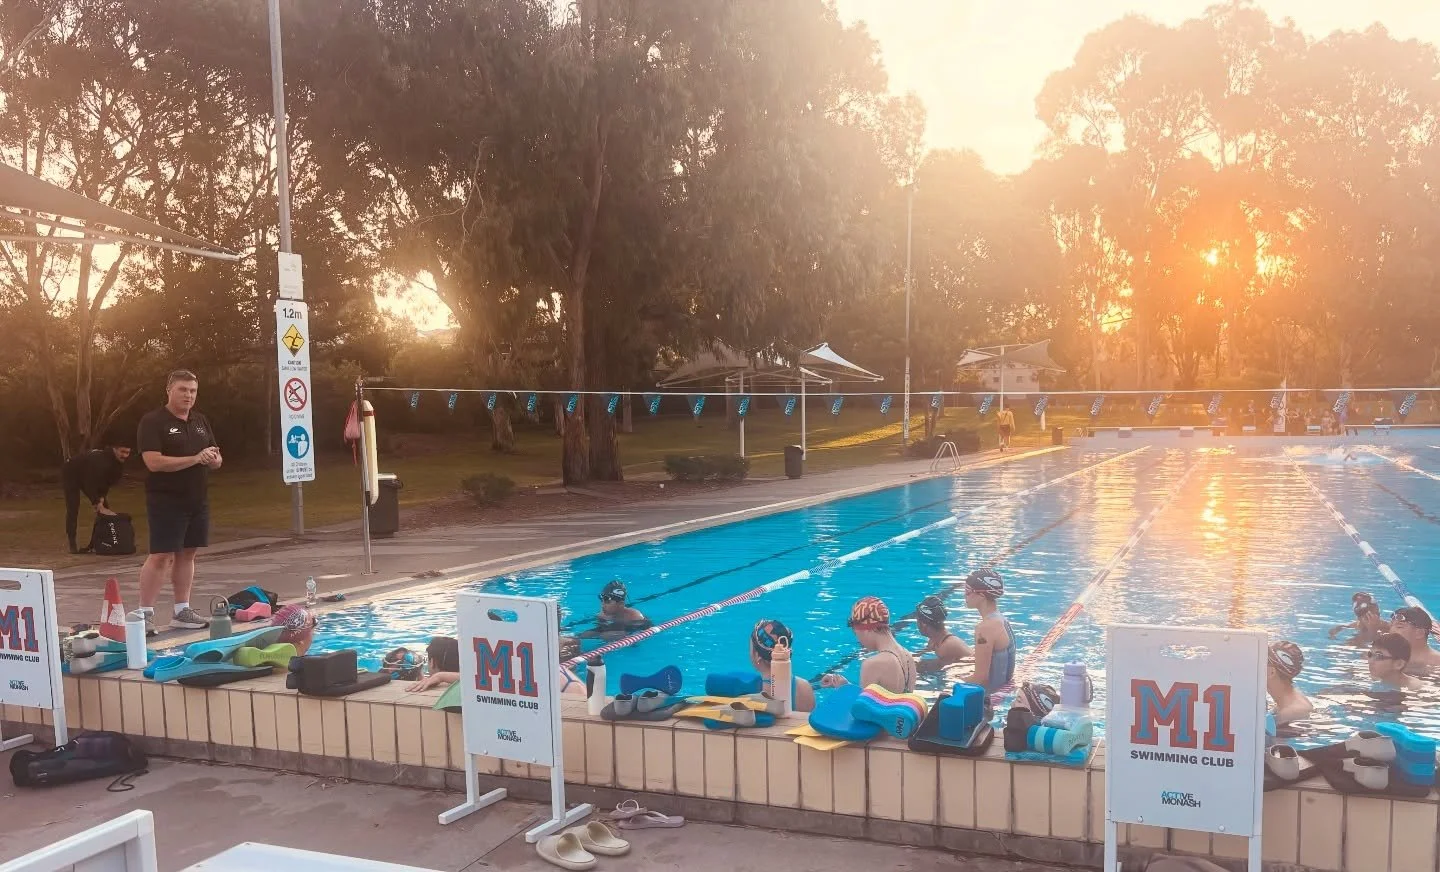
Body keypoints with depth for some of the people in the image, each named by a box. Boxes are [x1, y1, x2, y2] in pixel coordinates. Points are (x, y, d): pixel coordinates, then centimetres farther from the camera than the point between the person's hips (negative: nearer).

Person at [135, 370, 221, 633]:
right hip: (166, 500, -7)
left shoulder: (200, 421, 14)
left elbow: (216, 461, 18)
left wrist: (213, 458, -7)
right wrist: (195, 458, -21)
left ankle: (182, 611, 18)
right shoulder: (152, 422, -8)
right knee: (161, 555, -9)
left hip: (197, 500, 7)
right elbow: (154, 462, -20)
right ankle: (145, 613, -1)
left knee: (187, 554, 11)